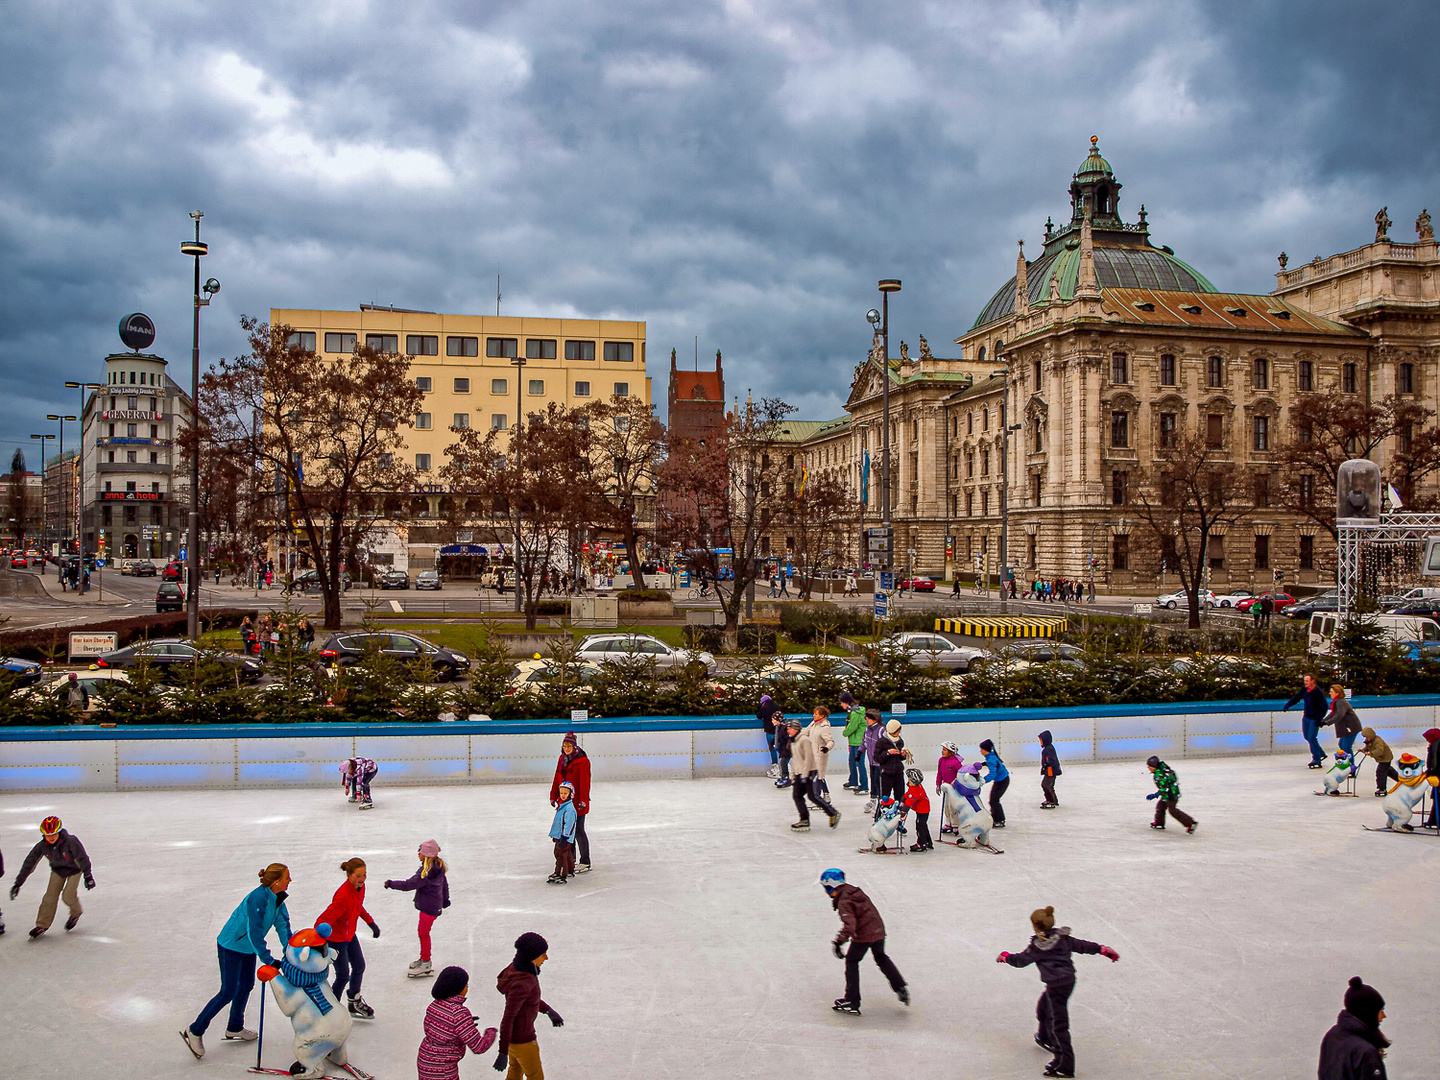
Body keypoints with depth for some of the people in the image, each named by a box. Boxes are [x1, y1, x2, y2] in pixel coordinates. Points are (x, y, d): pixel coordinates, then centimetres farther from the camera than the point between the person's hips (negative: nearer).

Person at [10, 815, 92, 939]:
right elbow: (29, 863, -10)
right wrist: (18, 883, -9)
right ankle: (42, 925, 11)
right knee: (50, 896, -5)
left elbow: (82, 858, -23)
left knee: (68, 895, -12)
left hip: (74, 869, -4)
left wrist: (88, 876, -19)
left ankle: (76, 913, 19)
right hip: (57, 870, 4)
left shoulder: (71, 841, -32)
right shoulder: (42, 846, -20)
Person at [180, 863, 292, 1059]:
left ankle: (234, 1029, 38)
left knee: (246, 986, 19)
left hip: (248, 947, 9)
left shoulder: (277, 898, -8)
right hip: (231, 946, -9)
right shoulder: (257, 898, -34)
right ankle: (195, 1031, 12)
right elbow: (254, 933, -33)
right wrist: (269, 961, -29)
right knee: (228, 993, -4)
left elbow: (282, 923, -2)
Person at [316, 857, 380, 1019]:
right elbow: (323, 920, -36)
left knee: (359, 967, 19)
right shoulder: (343, 896, -36)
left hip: (350, 934, 8)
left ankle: (354, 1002, 41)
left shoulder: (360, 887, -10)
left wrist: (371, 923, 13)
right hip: (336, 938, -8)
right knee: (343, 975, 3)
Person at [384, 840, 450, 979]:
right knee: (423, 932, 20)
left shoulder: (427, 872, -27)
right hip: (435, 904, 10)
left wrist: (391, 884, -16)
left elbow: (409, 884, -25)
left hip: (429, 907, -10)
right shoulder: (438, 866, 3)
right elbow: (444, 882, 16)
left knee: (423, 933, 2)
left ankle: (425, 964, 11)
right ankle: (424, 959, 32)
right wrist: (445, 899, 29)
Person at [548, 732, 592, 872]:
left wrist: (583, 800, -21)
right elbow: (557, 779, 17)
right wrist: (554, 796, 15)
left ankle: (585, 862, 5)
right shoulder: (562, 759, 11)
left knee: (578, 831, -4)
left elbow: (585, 782, -16)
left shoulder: (582, 761, -12)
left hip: (577, 803, -7)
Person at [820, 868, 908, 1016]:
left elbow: (849, 926, -28)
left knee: (851, 961, 8)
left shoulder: (843, 902, -17)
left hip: (863, 935, -8)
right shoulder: (855, 891, 9)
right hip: (879, 930, 8)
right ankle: (901, 988, 31)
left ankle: (852, 1002, 9)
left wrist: (839, 942, -24)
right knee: (881, 957, 28)